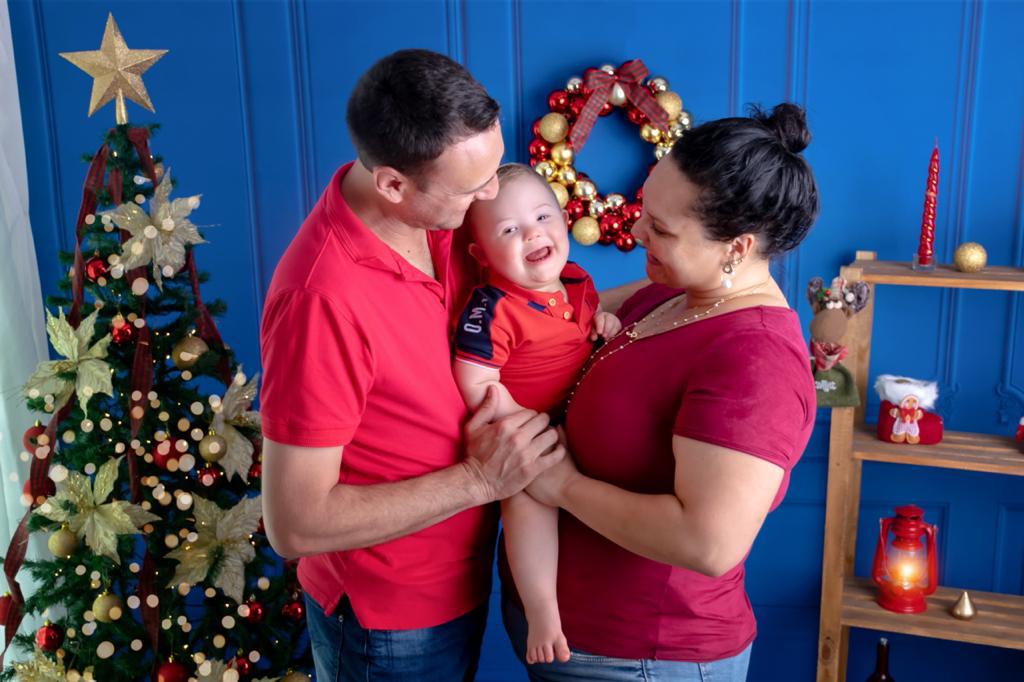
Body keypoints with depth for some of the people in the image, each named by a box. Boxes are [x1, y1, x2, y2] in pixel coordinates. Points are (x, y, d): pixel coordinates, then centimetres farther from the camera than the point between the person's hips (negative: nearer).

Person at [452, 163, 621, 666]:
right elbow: (475, 385, -21)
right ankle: (543, 611, -22)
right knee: (529, 494, -30)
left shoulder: (578, 282, 2)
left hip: (580, 424, 8)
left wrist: (607, 322, 0)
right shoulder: (491, 309, -20)